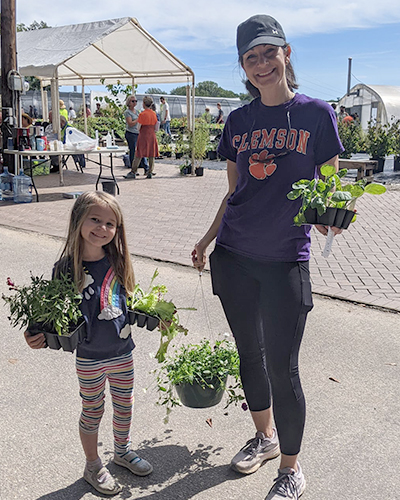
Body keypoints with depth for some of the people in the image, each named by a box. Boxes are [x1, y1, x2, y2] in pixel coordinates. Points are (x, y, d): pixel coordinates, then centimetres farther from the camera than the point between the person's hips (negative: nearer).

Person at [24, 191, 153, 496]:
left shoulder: (117, 261, -4)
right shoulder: (67, 267, -17)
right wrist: (41, 337, -27)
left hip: (123, 351, 4)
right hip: (90, 357, -4)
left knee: (125, 405, 21)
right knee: (93, 412, 14)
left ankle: (123, 451, 48)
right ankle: (93, 466, 38)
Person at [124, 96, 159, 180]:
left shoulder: (142, 114, -11)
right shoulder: (154, 114, 6)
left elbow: (138, 127, -10)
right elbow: (156, 127, 9)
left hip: (143, 135, -5)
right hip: (152, 136, 5)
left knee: (139, 155, -3)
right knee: (151, 155, 7)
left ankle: (133, 172, -1)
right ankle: (150, 172, 8)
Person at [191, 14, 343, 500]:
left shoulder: (316, 113, -4)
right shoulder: (238, 122, 8)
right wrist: (208, 239, 13)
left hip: (285, 261, -4)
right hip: (234, 256, 5)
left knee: (281, 366, 0)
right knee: (249, 352, 16)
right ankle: (264, 436, 40)